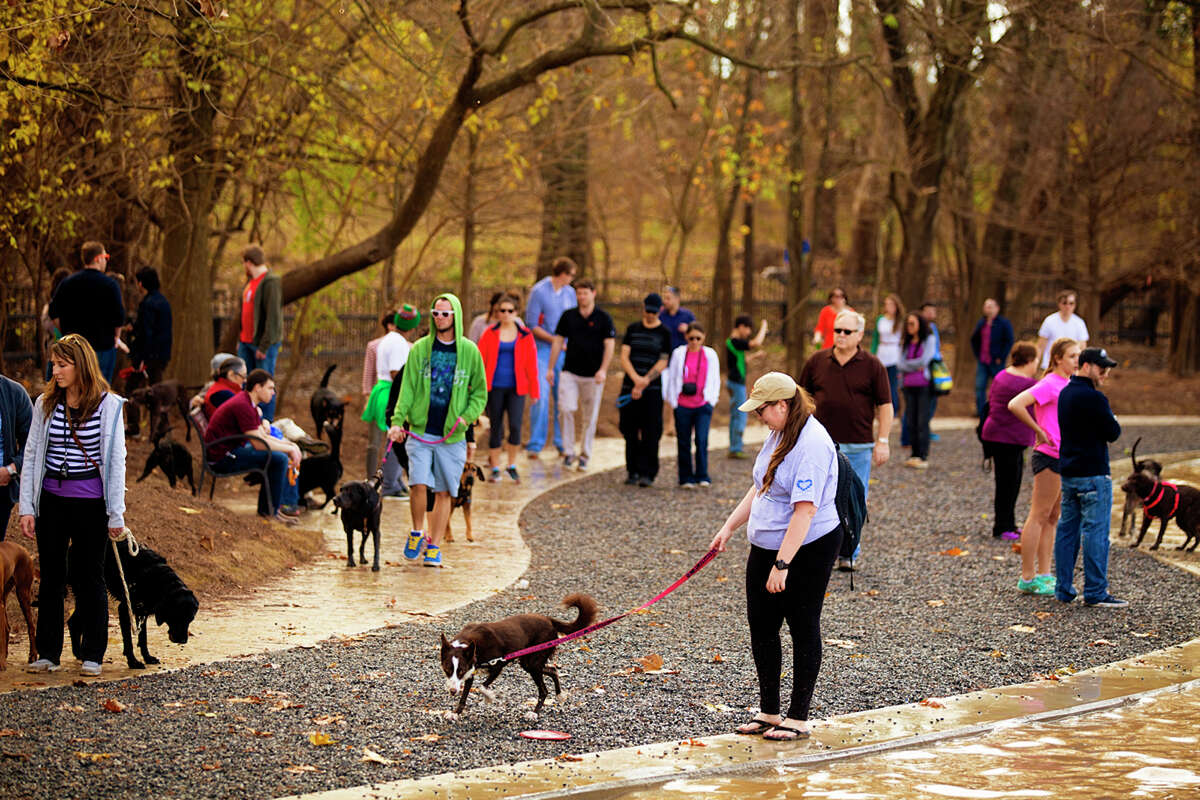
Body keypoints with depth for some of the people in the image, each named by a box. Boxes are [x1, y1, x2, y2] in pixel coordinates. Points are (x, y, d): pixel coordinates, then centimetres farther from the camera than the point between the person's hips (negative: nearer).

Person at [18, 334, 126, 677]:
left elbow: (116, 459, -3)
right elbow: (31, 455, 7)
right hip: (51, 500, 3)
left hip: (90, 503, -3)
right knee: (51, 577, 8)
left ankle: (91, 655, 14)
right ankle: (48, 653, 17)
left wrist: (116, 513, -5)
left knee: (89, 578, 4)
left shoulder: (108, 405, -5)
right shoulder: (45, 404, 4)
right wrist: (26, 507, 2)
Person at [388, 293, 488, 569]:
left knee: (444, 492, 3)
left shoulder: (469, 351, 3)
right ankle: (417, 533, 10)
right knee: (419, 484, -14)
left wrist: (467, 416, -8)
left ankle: (434, 546, 14)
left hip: (452, 437, 0)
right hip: (420, 432, 0)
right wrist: (397, 421, -9)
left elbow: (480, 392, 9)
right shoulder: (419, 349, 4)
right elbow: (407, 388, 3)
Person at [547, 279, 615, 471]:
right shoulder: (568, 316, 7)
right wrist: (551, 368, 9)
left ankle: (585, 456, 15)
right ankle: (568, 451, -3)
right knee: (565, 409, -14)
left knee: (590, 417, 4)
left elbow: (610, 344, -3)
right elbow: (558, 341, 12)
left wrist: (603, 370, -13)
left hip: (593, 375, -1)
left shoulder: (603, 318, -1)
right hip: (570, 372, 1)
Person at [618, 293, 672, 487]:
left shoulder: (664, 333, 3)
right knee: (629, 432, 5)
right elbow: (624, 357, 2)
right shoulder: (632, 329, 10)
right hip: (629, 387, 3)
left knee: (650, 433, -7)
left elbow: (662, 363, -2)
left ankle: (647, 473, -4)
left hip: (652, 389, -3)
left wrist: (644, 382, -13)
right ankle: (633, 471, 15)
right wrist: (636, 379, -15)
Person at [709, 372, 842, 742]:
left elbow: (805, 510, -27)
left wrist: (782, 565, -28)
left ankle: (798, 719, 10)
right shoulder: (778, 435, 9)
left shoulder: (812, 444, -22)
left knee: (803, 629, 2)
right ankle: (768, 712, 22)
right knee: (761, 626, 11)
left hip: (807, 550, -9)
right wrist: (729, 527, 17)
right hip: (766, 546, 9)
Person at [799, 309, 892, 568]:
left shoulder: (872, 366, 0)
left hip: (858, 447, -1)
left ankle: (849, 553, 15)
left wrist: (882, 441, -4)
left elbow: (885, 406, 2)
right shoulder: (817, 362, 6)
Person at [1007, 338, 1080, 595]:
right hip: (1050, 458, -9)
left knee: (1052, 518, 12)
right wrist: (1039, 431, -18)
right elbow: (1015, 405, -25)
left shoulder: (1068, 385, 14)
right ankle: (1027, 579, -2)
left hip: (1066, 458, 9)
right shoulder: (1049, 384, -14)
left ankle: (1044, 575, 17)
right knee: (1040, 516, -5)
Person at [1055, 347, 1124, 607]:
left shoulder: (1066, 393, 12)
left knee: (1067, 529, 11)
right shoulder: (1093, 398, -17)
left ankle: (1063, 590, 15)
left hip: (1068, 471, 9)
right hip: (1093, 474, -9)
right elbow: (1113, 433, -14)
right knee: (1096, 532, -4)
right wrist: (1112, 421, 5)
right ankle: (1095, 593, -3)